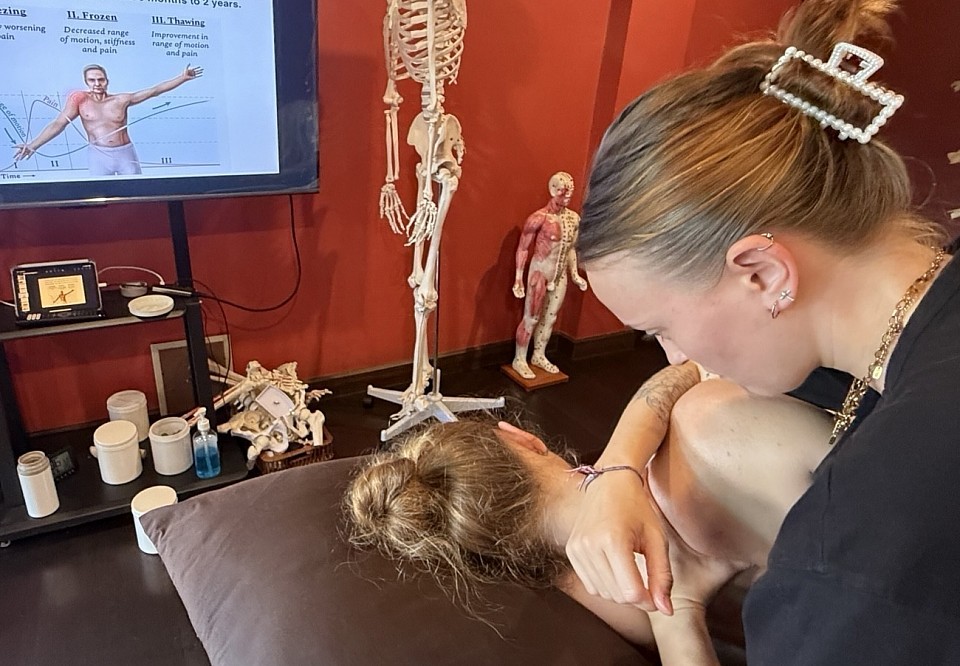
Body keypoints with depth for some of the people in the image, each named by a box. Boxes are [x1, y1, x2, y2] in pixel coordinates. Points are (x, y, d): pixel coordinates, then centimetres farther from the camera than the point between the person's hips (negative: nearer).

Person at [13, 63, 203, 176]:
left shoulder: (121, 99, -2)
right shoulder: (80, 101, -2)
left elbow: (154, 91, -2)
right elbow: (58, 124, -1)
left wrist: (183, 78, -6)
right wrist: (33, 145, -7)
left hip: (125, 154, 0)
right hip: (98, 156, 0)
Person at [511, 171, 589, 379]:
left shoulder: (574, 218, 2)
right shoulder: (539, 218, -17)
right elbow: (522, 248, -12)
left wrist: (575, 274, 14)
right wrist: (518, 279, -15)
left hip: (560, 275, 6)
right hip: (540, 273, -6)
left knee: (550, 317, 16)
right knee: (531, 318, 2)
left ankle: (539, 356, 33)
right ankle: (519, 360, 17)